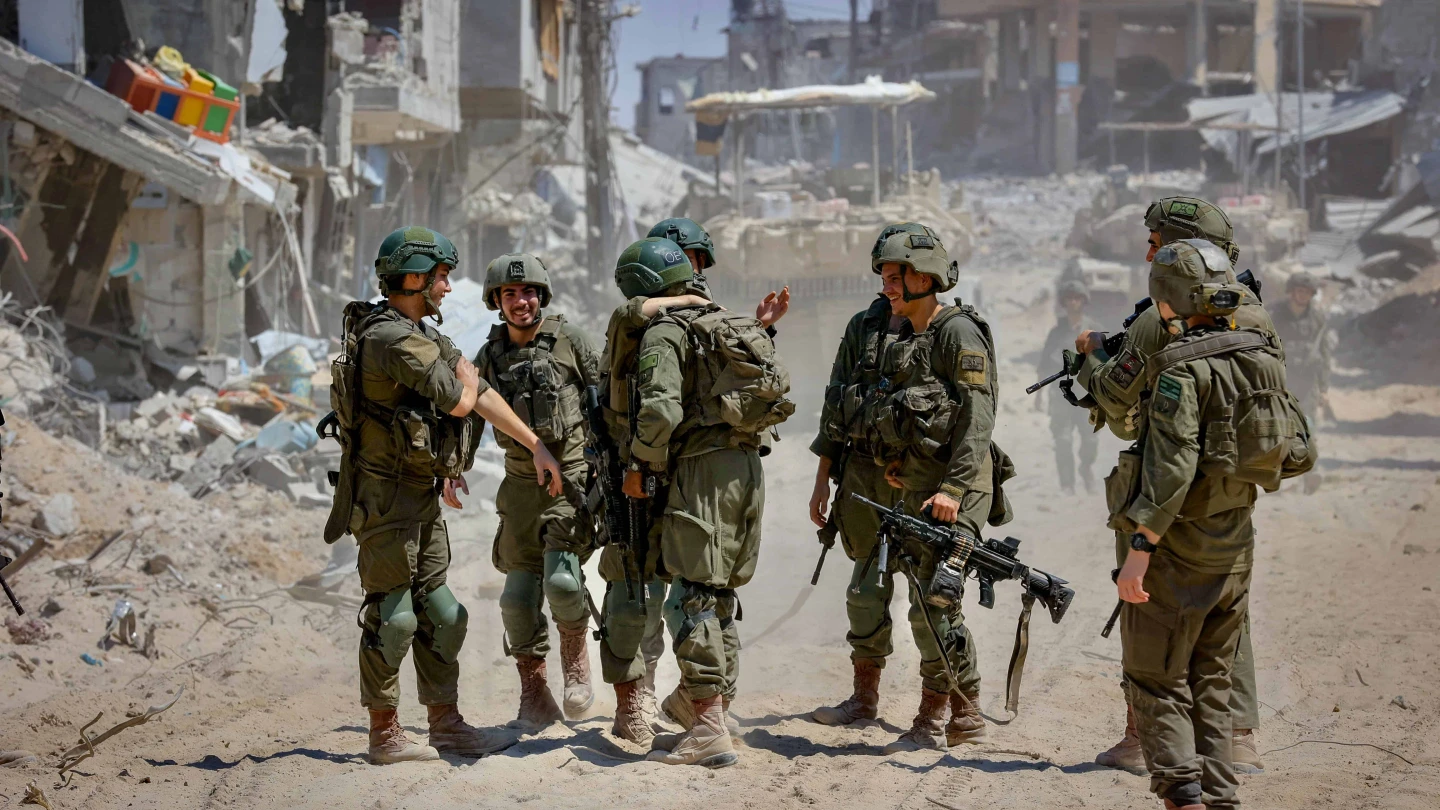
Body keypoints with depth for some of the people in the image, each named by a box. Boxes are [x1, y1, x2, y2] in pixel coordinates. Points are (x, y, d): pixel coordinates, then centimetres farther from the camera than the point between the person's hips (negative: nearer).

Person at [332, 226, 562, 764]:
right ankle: (384, 735, 3)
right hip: (386, 494, -10)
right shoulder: (393, 338, -19)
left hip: (420, 497, 10)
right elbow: (459, 400, -20)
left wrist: (536, 446, 15)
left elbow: (480, 396, 17)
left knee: (438, 612, 12)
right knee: (392, 614, -4)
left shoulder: (420, 335, 14)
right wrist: (464, 373, 3)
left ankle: (446, 724, 18)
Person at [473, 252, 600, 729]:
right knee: (520, 592, -1)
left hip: (573, 477, -4)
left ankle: (576, 656, 7)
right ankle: (534, 697, 9)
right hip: (522, 481, 4)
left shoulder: (570, 341, -2)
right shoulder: (489, 357, 7)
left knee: (561, 577, -20)